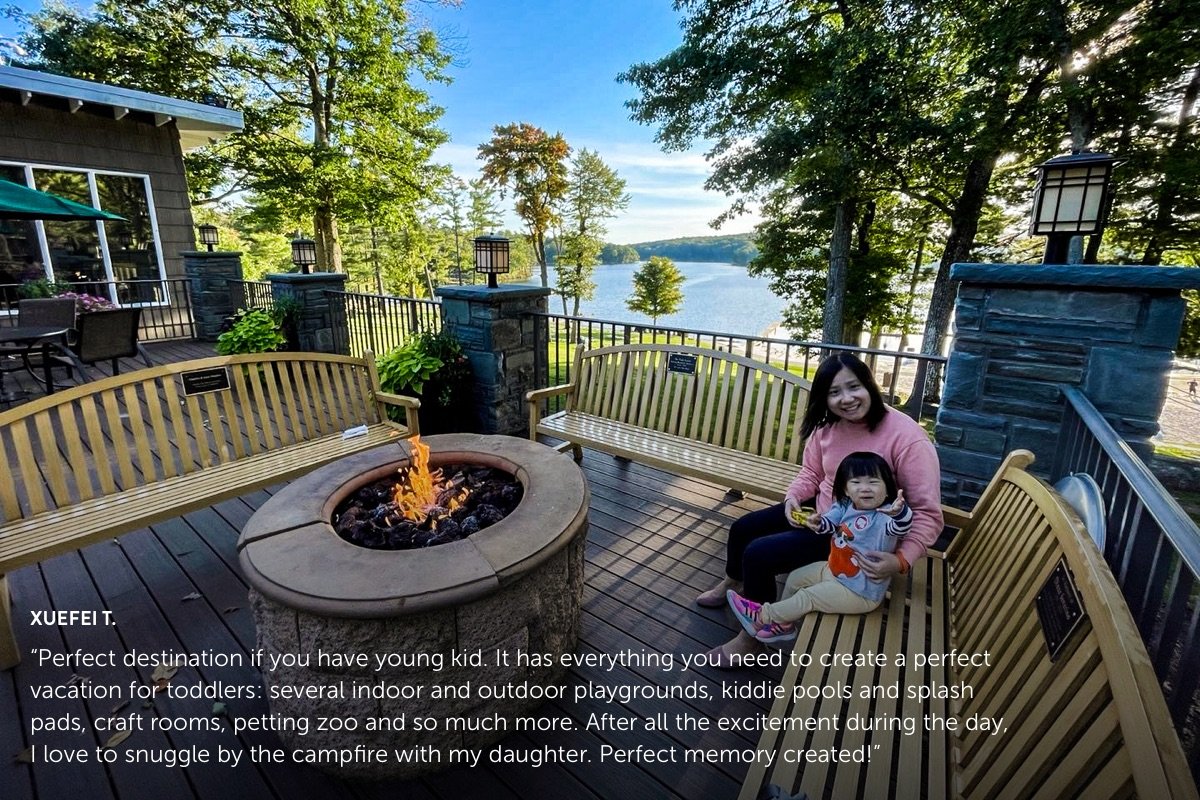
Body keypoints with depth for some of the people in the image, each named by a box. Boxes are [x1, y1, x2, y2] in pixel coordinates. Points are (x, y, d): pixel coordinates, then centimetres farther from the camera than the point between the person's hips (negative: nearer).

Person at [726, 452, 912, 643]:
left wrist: (899, 511, -69)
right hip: (833, 570, 8)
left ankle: (761, 616, 10)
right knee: (795, 578, 14)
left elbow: (901, 527, -46)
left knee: (807, 597, -8)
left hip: (861, 592, -8)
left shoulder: (885, 517, -26)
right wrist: (818, 523, -20)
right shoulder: (845, 506, -6)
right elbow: (830, 523, 4)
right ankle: (783, 624, 33)